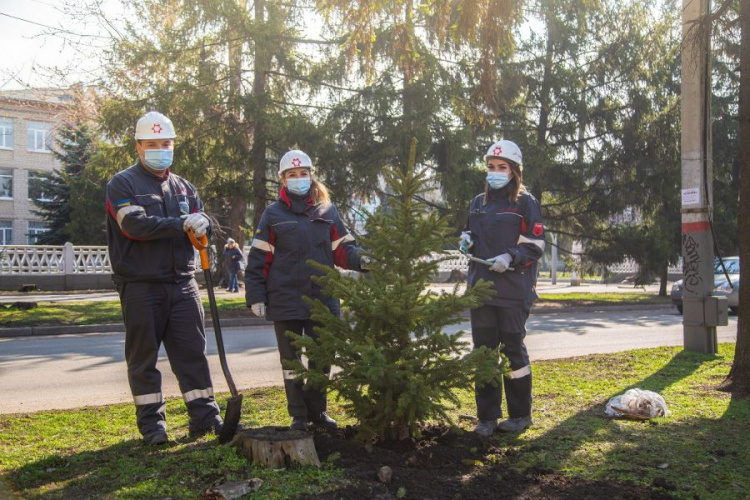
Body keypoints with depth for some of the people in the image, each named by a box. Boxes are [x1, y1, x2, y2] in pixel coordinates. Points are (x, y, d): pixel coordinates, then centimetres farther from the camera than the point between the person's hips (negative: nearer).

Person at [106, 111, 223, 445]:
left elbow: (204, 225, 10)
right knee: (143, 357, 4)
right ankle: (151, 423, 15)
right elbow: (135, 224, -17)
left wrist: (202, 223, -14)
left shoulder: (184, 188, 17)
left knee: (193, 351, 5)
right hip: (140, 286, -4)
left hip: (182, 283, 4)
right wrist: (181, 224, -22)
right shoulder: (122, 184, 0)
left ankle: (204, 416, 12)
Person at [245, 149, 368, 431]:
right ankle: (298, 415, 22)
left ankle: (317, 411, 29)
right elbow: (258, 259, -1)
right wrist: (256, 296, -7)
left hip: (323, 299, 2)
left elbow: (341, 250, 4)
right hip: (285, 301, -2)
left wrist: (360, 259, -17)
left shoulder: (327, 211, 7)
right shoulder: (273, 214, 2)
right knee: (291, 360, 8)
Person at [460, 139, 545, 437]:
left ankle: (520, 415, 19)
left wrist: (510, 258, -21)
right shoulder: (478, 203, 15)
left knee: (513, 349, 3)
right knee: (483, 350, 6)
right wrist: (466, 240, 4)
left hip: (513, 290, -5)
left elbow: (535, 245, -5)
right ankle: (487, 417, 14)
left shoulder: (525, 203, -2)